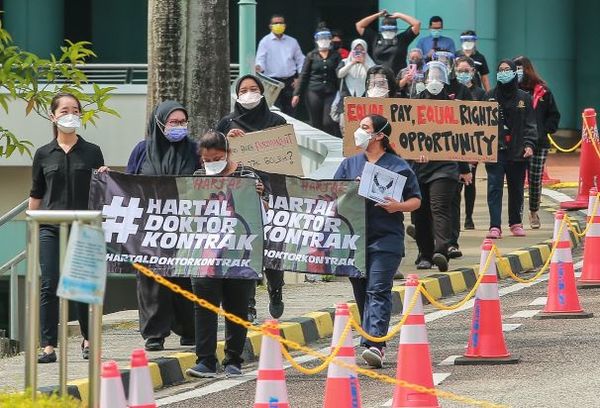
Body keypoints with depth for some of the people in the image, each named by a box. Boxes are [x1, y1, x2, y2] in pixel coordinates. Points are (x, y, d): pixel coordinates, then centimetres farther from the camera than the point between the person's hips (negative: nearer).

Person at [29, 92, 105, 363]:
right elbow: (36, 196, 11)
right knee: (49, 287, -5)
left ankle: (88, 340, 23)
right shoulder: (44, 155, 7)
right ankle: (49, 346, -3)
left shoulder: (92, 152, 6)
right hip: (51, 229, 0)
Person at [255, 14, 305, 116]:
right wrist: (259, 67, -29)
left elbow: (300, 60, 16)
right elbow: (260, 59, -5)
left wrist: (299, 78, 5)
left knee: (290, 112, 3)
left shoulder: (292, 41, 14)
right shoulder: (265, 42, 3)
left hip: (290, 82, 4)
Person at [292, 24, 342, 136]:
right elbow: (304, 75, 7)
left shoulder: (335, 56, 8)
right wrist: (297, 94, 2)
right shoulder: (311, 56, 6)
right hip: (314, 92, 1)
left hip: (331, 93, -1)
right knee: (316, 124, 2)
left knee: (329, 123, -12)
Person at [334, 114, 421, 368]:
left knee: (378, 290, -14)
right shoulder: (349, 164, 15)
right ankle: (372, 344, 14)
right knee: (361, 292, 6)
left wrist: (398, 206, -12)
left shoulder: (398, 166, 4)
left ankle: (374, 344, -24)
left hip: (386, 239, -4)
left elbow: (416, 200, 7)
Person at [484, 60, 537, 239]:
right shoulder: (490, 97, 6)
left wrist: (529, 144, -8)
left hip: (518, 151, 1)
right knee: (494, 187, -9)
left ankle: (516, 223, 23)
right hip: (495, 150, -1)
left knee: (516, 188, 9)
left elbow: (530, 124, 5)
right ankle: (495, 226, -12)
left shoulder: (524, 98, 7)